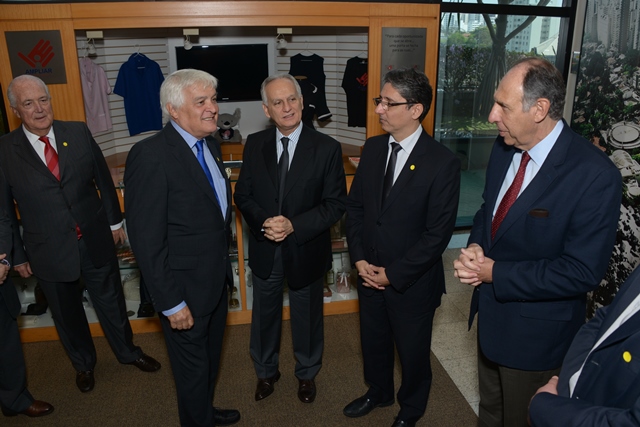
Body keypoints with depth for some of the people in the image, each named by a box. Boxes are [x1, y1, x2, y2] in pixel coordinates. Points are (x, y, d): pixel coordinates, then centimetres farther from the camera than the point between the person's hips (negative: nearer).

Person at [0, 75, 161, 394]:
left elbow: (103, 179, 3)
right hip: (49, 251, -1)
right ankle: (83, 363, 45)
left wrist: (115, 221, 6)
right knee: (67, 312, 19)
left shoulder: (79, 132, -5)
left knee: (111, 300, 18)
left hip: (96, 239, 1)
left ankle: (128, 351, 42)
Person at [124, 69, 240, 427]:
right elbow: (147, 240, -23)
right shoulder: (150, 156, -24)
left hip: (217, 279, 8)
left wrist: (225, 262, 11)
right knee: (193, 367, 15)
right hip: (185, 290, -8)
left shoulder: (210, 145, 2)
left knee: (211, 356, 28)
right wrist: (171, 303, -20)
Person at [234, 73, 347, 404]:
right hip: (264, 250, 2)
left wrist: (294, 225, -25)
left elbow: (335, 204, -13)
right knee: (264, 315, 21)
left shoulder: (327, 148, -13)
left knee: (307, 316, 18)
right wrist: (263, 222, -20)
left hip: (306, 250, -2)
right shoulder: (254, 144, -4)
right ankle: (266, 371, 48)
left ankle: (307, 373, 46)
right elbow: (242, 194, 0)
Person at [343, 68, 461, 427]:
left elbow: (438, 233, -19)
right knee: (373, 341, 25)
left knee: (413, 350, 18)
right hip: (370, 273, 5)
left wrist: (393, 274, -17)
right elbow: (355, 205, 4)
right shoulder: (373, 148, -3)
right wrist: (359, 259, -7)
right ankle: (379, 392, 54)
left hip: (412, 281, -5)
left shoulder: (443, 163, -20)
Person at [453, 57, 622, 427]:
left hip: (536, 331, -6)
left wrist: (496, 273, -23)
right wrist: (476, 248, -12)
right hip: (491, 312, 6)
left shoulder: (595, 176, -27)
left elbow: (583, 271, -25)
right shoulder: (505, 147, -5)